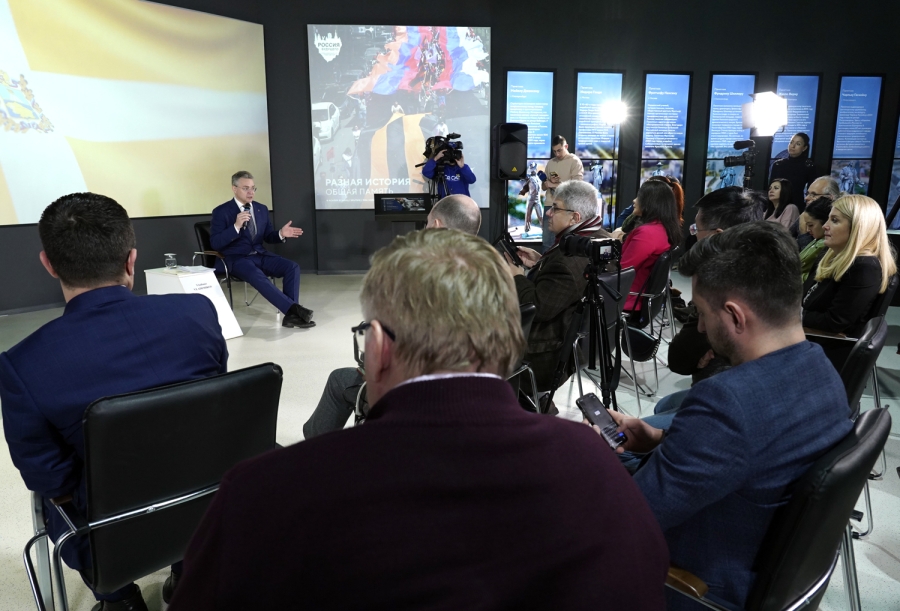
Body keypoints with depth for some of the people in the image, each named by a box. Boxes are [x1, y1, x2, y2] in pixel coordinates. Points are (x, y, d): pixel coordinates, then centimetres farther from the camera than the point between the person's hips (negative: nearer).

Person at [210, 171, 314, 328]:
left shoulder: (262, 209, 12)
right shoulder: (221, 212, -5)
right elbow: (215, 244, -13)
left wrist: (281, 234, -6)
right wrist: (236, 226, -26)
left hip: (260, 255, 6)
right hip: (236, 258, -5)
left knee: (292, 267, -19)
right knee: (257, 276, -37)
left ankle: (291, 314, -21)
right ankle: (294, 309, -35)